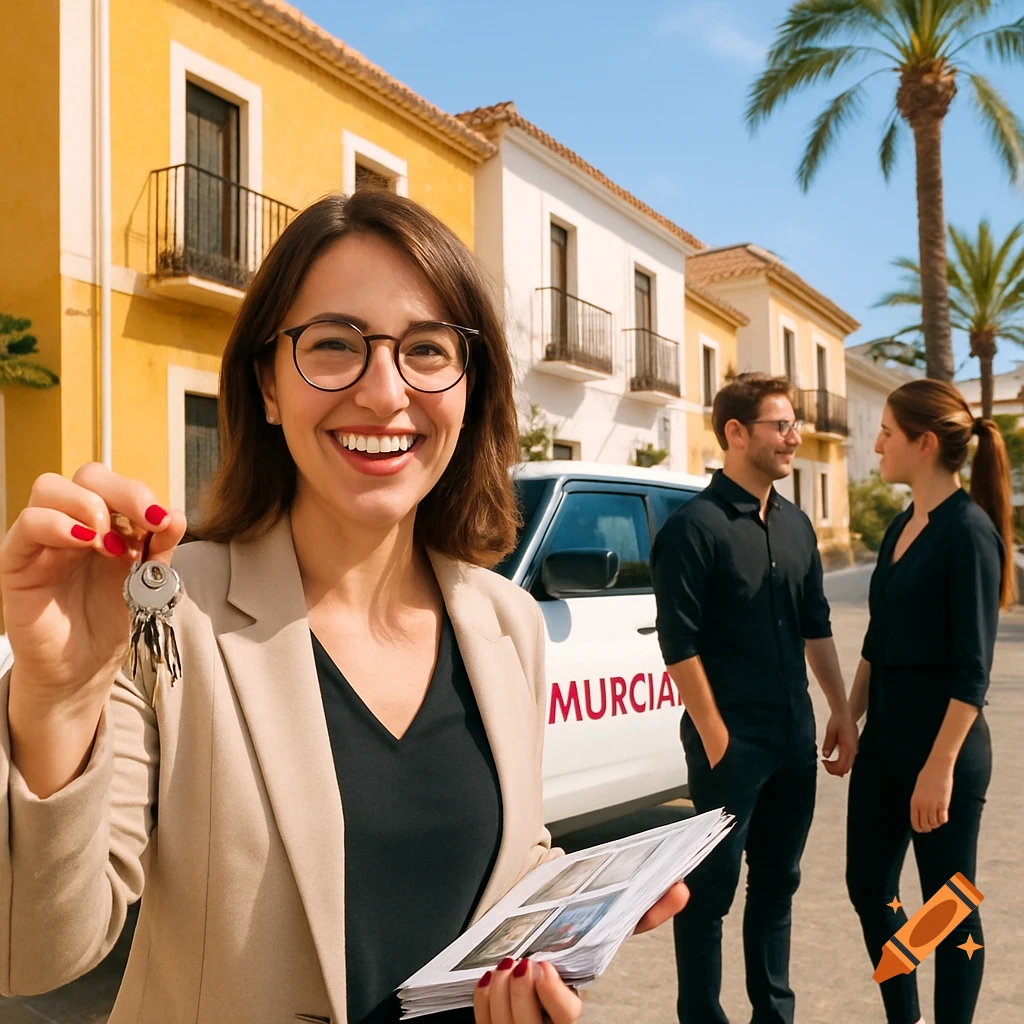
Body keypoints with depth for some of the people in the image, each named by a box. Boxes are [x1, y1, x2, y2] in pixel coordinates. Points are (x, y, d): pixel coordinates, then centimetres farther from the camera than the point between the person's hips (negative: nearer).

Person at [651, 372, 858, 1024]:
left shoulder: (795, 525, 10)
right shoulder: (696, 525, -12)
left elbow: (817, 626, 16)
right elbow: (679, 644, -15)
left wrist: (842, 712, 13)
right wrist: (715, 739, -15)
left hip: (794, 737, 7)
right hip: (732, 740, -7)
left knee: (778, 883, 18)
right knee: (712, 889, 4)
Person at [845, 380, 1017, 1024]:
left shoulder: (969, 530, -15)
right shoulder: (901, 528, 9)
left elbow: (974, 667, -18)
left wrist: (941, 766, -20)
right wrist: (849, 716, 17)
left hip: (942, 740, -8)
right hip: (883, 738, 9)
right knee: (870, 888, 16)